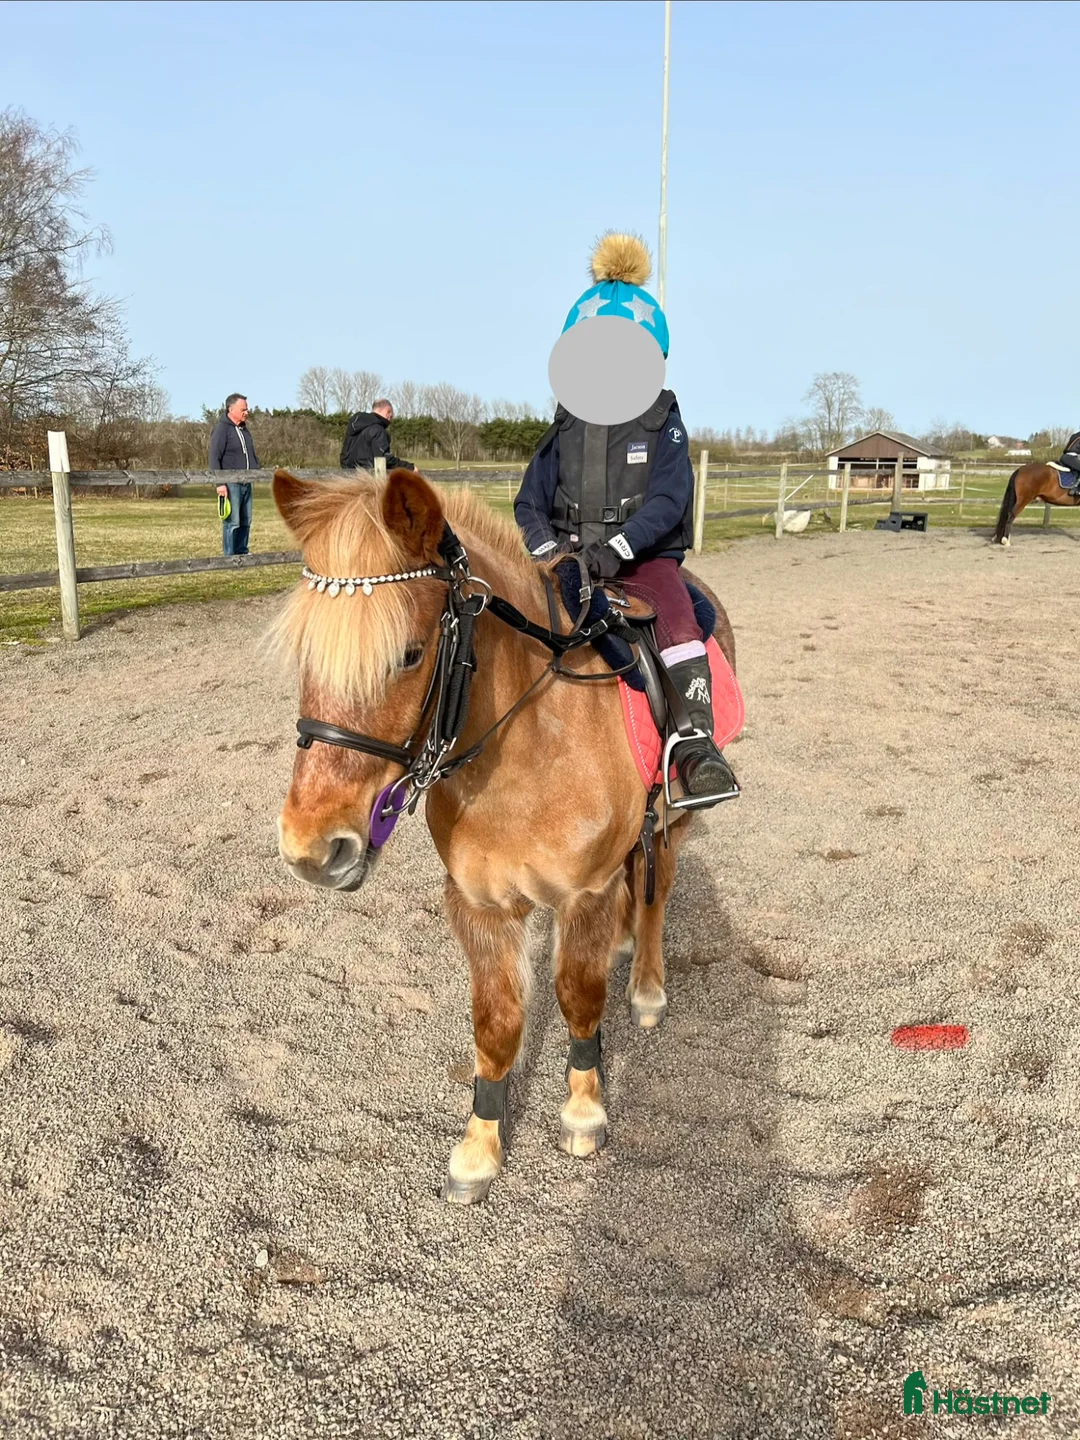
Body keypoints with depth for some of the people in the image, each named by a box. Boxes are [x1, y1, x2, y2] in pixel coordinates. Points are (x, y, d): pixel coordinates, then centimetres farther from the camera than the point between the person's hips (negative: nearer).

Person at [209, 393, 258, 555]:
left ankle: (242, 553, 18)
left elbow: (252, 455, 28)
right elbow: (214, 458, -14)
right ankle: (229, 556, -4)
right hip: (231, 484, -8)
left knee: (245, 522, 10)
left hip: (246, 483, 8)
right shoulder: (221, 429, -8)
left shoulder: (244, 429, 17)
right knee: (232, 522, -8)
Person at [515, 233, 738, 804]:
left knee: (677, 619, -32)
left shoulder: (662, 421, 4)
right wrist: (547, 546, -11)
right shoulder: (568, 425, 13)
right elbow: (530, 502, 10)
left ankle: (696, 745, -33)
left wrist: (617, 545, -23)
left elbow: (668, 500, -8)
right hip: (570, 557, 3)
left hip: (644, 557, -3)